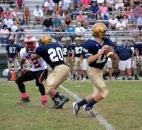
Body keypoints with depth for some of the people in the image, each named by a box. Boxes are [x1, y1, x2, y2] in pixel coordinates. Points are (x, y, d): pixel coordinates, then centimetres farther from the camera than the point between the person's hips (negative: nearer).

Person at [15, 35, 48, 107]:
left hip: (42, 69, -7)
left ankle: (44, 101, -22)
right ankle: (25, 98, 23)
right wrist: (21, 68, -1)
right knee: (18, 80, 7)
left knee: (38, 82, -33)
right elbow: (22, 61, 13)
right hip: (33, 70, 7)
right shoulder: (23, 52, -6)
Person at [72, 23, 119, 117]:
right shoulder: (90, 44, -21)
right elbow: (89, 60, -27)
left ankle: (78, 105, 27)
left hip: (100, 70, 8)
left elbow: (116, 58, -1)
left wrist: (110, 52, -22)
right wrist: (100, 53, -33)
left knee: (96, 94, 14)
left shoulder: (107, 42, -2)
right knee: (104, 91, -11)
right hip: (93, 71, -8)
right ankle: (88, 107, 8)